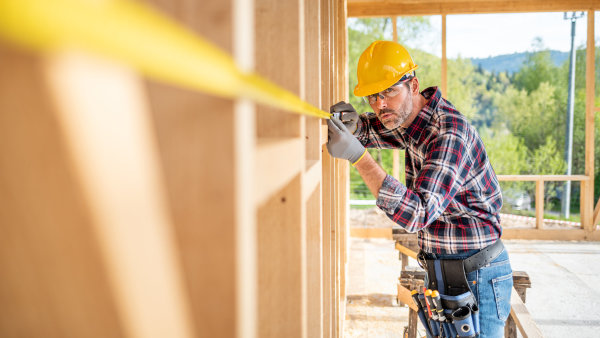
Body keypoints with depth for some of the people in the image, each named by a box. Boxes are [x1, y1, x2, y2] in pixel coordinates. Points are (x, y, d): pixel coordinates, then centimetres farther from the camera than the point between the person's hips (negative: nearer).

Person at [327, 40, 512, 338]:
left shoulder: (450, 134, -25)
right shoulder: (412, 118, 4)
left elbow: (418, 214, -33)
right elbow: (369, 130, 20)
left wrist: (357, 157, -36)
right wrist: (353, 124, -7)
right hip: (440, 272, 9)